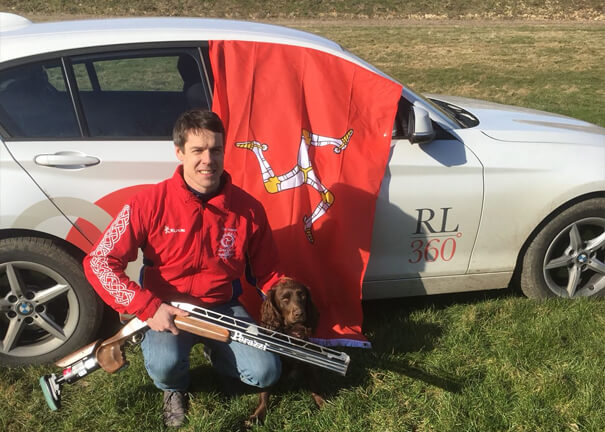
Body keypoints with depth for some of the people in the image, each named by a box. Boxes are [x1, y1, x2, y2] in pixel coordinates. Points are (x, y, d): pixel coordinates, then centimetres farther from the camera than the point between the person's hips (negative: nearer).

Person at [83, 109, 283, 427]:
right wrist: (149, 308, -23)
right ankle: (174, 388, 9)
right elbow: (99, 262, -15)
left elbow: (267, 273, 4)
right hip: (165, 309, -2)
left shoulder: (247, 209, -9)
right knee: (165, 365, -32)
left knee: (265, 373, -16)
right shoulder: (150, 203, -16)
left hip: (223, 307, 2)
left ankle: (216, 352, 20)